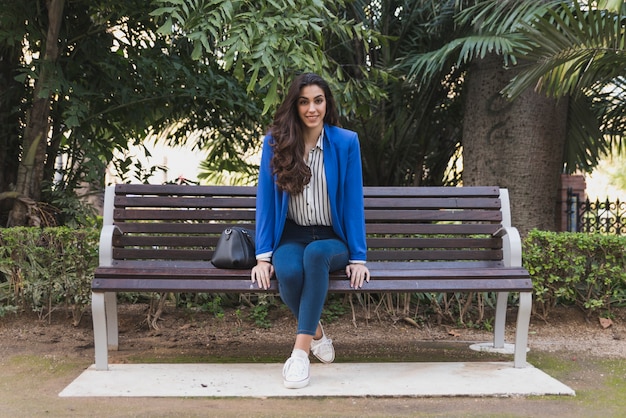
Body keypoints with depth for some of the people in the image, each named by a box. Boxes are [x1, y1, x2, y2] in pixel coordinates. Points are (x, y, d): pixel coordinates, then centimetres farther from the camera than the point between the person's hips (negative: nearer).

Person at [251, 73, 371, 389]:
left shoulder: (346, 142, -3)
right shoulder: (275, 141, -1)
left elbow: (353, 202, -2)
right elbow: (265, 200, 0)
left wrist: (358, 258, -6)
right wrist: (263, 256, -7)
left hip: (331, 239, -1)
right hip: (291, 237, 1)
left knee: (316, 253, -37)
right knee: (288, 272, -34)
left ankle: (300, 351, -34)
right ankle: (316, 332, -5)